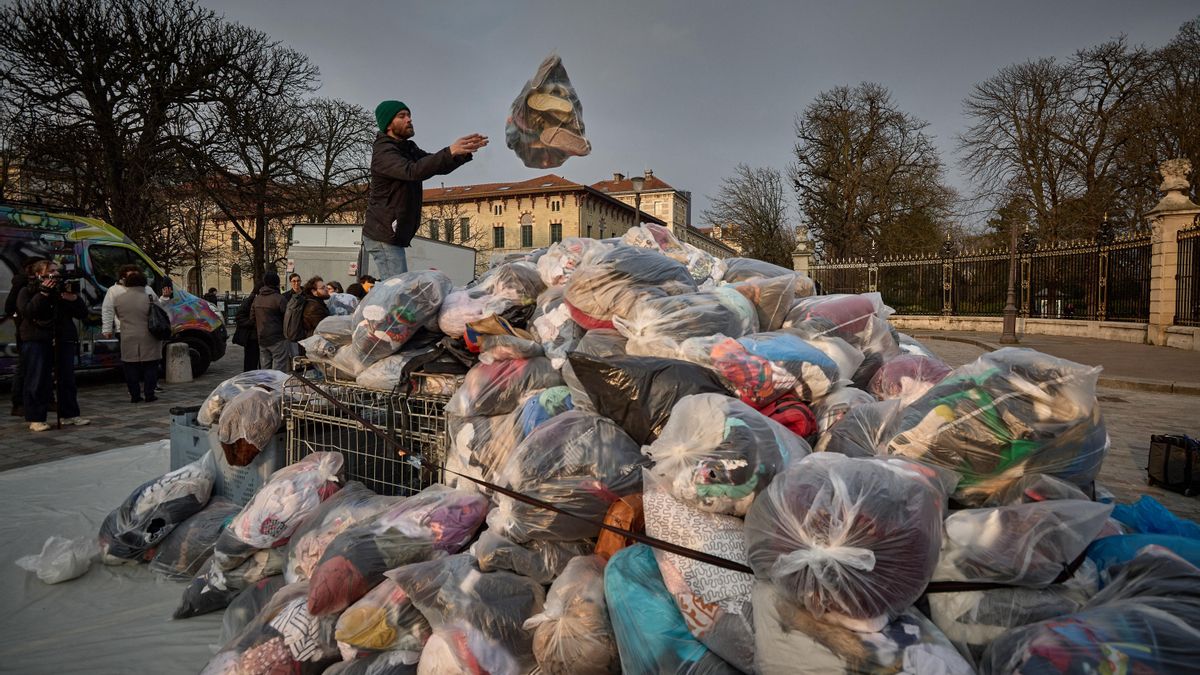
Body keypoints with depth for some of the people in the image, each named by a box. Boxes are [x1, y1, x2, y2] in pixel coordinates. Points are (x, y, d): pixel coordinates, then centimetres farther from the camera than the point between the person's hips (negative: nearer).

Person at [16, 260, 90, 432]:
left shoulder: (64, 289, 13)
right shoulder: (27, 291, 4)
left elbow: (83, 314, 7)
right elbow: (26, 312, -15)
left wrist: (73, 298, -9)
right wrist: (43, 294, -19)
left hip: (64, 340, 4)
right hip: (37, 341, -4)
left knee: (67, 379, 6)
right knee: (38, 381, -4)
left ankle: (69, 414, 14)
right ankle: (35, 419, 2)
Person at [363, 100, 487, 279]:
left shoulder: (409, 149, 13)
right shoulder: (384, 152, -14)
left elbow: (438, 166, 7)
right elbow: (413, 171, -32)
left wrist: (465, 151, -11)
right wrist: (450, 152, -40)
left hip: (393, 235, 9)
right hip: (383, 237, -9)